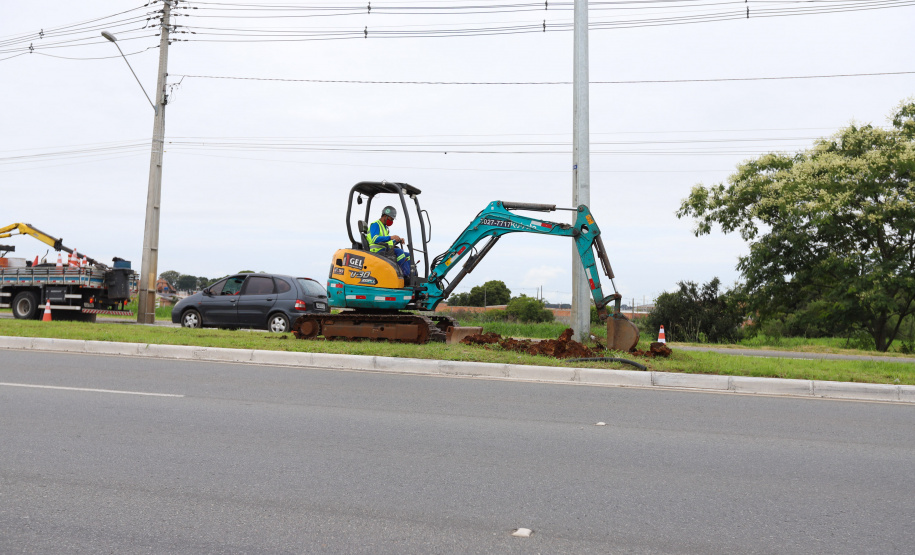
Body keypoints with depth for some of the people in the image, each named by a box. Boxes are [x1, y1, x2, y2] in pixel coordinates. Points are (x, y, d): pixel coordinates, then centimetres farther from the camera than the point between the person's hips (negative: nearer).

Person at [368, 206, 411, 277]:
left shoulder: (385, 227, 25)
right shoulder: (375, 225, -5)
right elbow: (375, 239, -22)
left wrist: (398, 241, 9)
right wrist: (391, 237, -28)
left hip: (386, 251, 10)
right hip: (378, 252, -10)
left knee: (408, 255, -2)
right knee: (399, 252, -30)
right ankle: (407, 275, -32)